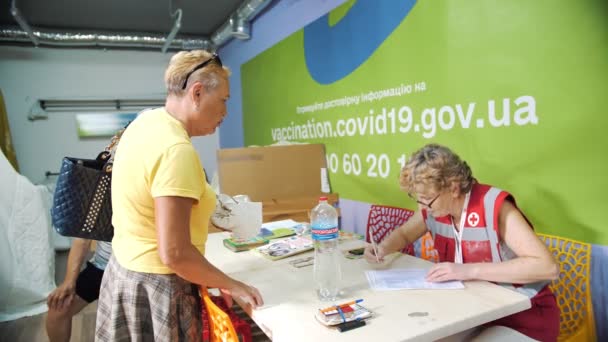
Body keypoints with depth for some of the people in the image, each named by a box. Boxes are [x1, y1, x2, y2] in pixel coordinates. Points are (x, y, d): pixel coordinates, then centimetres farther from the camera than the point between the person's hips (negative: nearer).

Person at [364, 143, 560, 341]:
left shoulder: (495, 207, -24)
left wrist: (470, 270, -36)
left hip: (523, 315, -5)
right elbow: (403, 234, 13)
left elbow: (547, 267, -31)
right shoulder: (433, 207, -6)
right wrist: (383, 249, -9)